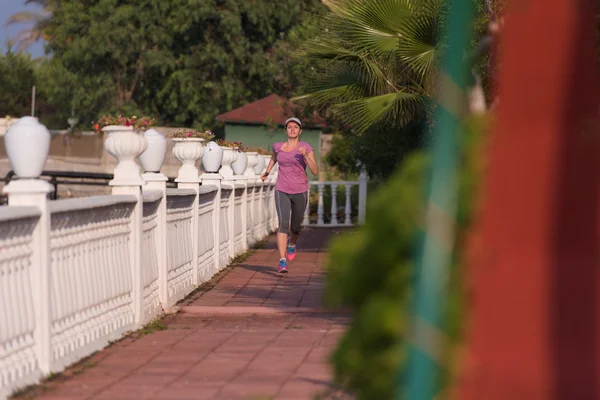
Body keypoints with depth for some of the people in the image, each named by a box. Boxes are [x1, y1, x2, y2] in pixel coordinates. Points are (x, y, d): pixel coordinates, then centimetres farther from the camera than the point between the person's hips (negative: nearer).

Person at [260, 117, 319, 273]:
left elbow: (315, 171, -11)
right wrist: (267, 171, 25)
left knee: (295, 227, 15)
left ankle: (292, 244, 51)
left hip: (300, 192, 0)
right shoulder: (278, 146, 4)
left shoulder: (306, 147, -4)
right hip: (282, 191, 0)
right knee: (283, 224, -19)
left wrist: (305, 155, -22)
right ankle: (282, 262, -24)